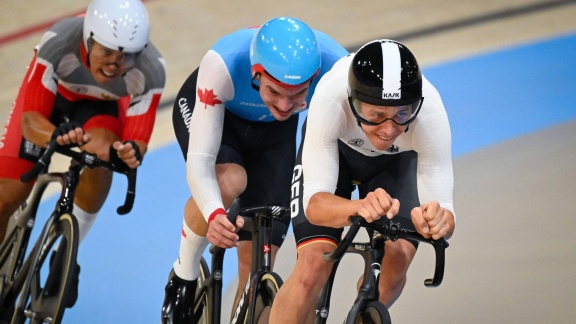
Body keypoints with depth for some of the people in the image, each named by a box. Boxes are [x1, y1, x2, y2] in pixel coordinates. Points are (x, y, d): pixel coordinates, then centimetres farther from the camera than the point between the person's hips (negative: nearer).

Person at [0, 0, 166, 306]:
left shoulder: (151, 72, -35)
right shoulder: (58, 42, -39)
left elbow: (138, 140, -29)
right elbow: (30, 119, -35)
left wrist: (129, 152, -54)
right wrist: (57, 136, -58)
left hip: (102, 105, 0)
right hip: (48, 96, 0)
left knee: (102, 157, -32)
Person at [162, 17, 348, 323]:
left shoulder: (336, 68, -37)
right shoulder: (223, 63, -42)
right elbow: (199, 160, -42)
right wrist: (214, 215, -61)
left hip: (274, 129, 3)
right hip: (204, 109, -2)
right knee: (229, 181, -35)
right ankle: (183, 277, -9)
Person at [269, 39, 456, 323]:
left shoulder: (429, 111, -39)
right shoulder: (330, 97, -42)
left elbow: (443, 209, -35)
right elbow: (315, 203, -41)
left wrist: (435, 220, -59)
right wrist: (361, 207, -63)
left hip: (397, 160, 1)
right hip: (334, 148, -1)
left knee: (398, 258, -20)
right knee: (313, 265, -20)